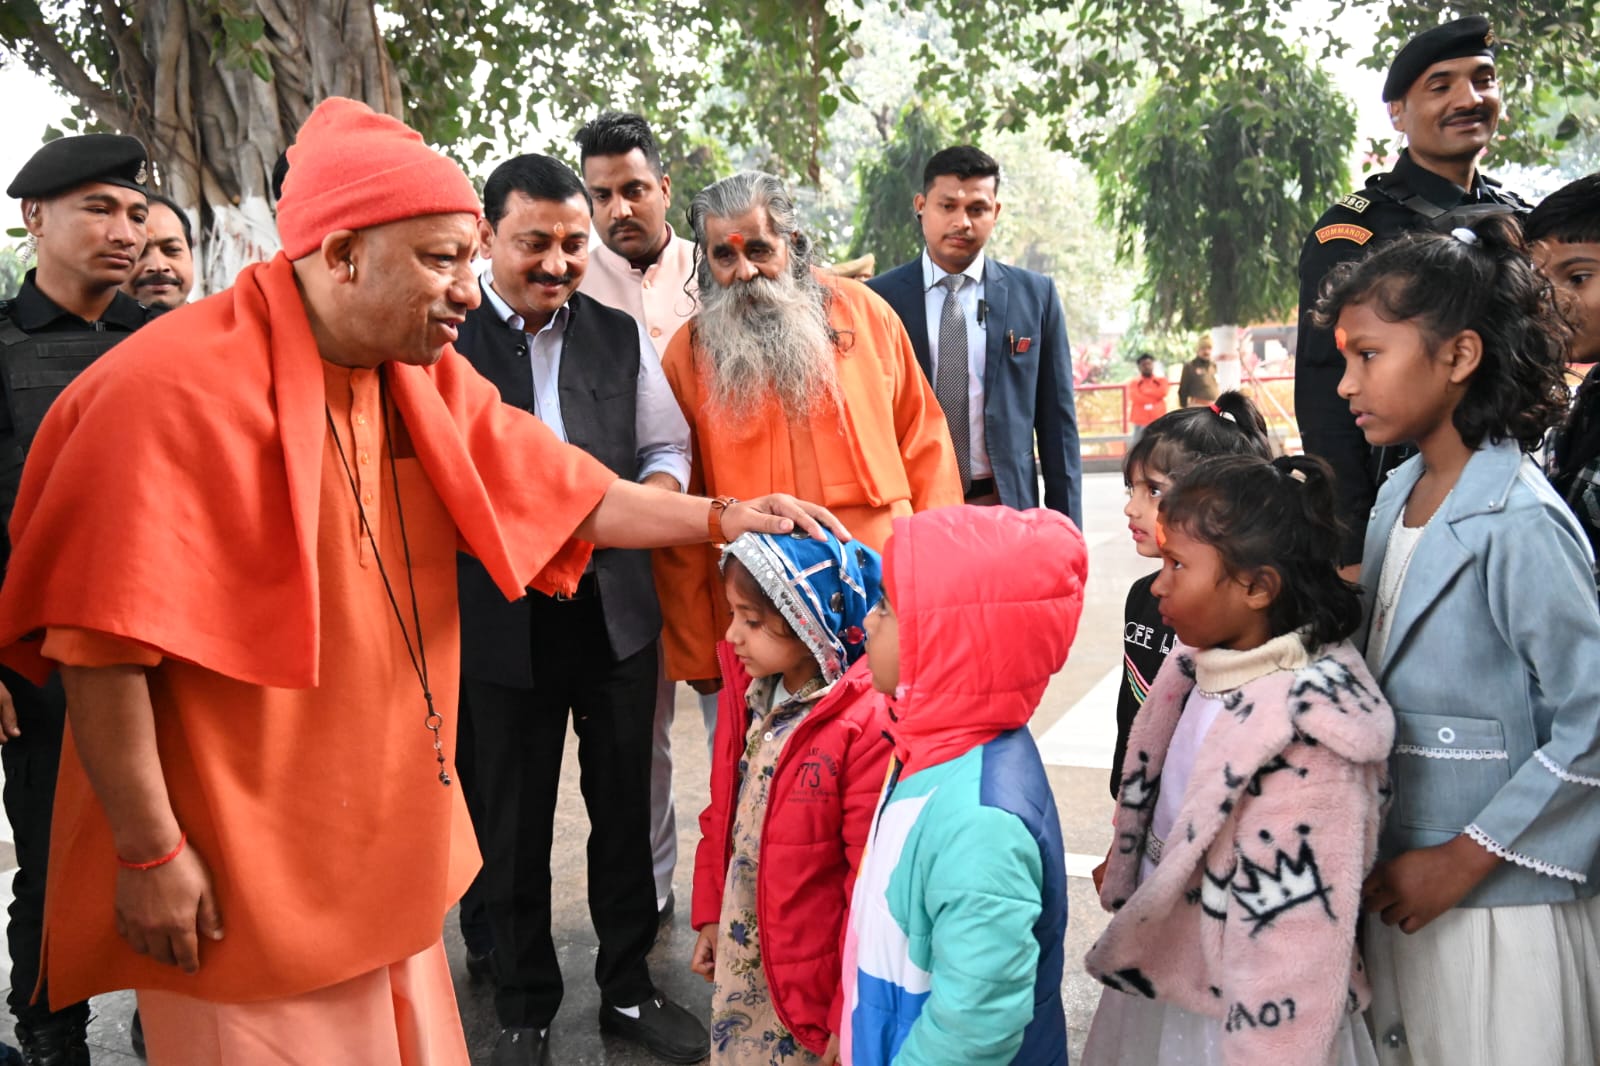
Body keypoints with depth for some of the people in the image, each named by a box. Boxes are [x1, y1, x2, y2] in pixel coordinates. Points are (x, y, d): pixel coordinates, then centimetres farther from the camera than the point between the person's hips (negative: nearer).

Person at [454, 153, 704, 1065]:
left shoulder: (620, 334, 7)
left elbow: (668, 449, 13)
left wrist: (637, 502, -8)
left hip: (617, 610, 3)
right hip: (503, 622, -3)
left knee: (626, 809, 14)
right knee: (513, 824, 11)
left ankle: (629, 987, 33)